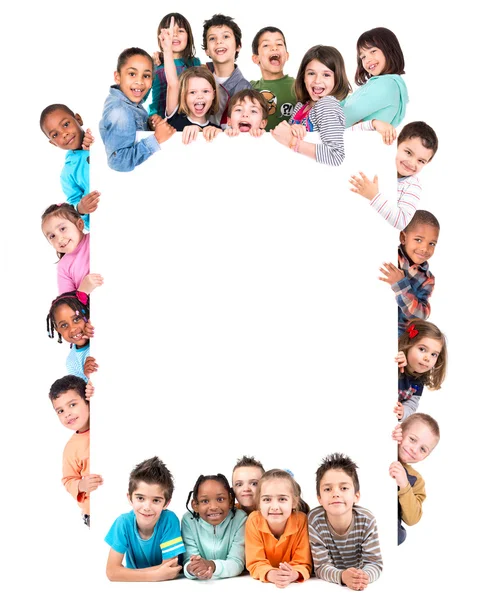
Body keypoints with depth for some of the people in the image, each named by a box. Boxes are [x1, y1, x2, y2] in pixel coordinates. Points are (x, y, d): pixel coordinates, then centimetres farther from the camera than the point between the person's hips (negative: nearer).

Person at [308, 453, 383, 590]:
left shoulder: (367, 520, -17)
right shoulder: (314, 520, -19)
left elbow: (375, 563, -16)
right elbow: (322, 566, -18)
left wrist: (363, 576, -39)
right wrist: (342, 576, -40)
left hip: (360, 588, 2)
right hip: (328, 585, -2)